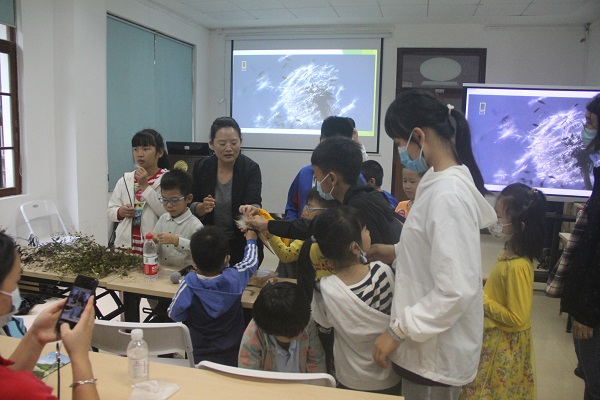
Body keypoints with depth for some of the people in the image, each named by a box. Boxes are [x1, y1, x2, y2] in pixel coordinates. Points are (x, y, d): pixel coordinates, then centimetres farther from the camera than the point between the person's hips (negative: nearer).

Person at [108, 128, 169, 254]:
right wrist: (120, 212, -9)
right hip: (125, 244, 4)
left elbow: (168, 213, -17)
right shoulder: (125, 179, 9)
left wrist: (145, 186, -16)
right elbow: (111, 211, 12)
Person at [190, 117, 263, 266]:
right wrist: (202, 208, -23)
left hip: (243, 245, -2)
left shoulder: (251, 168, -12)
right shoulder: (201, 168, -5)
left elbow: (254, 203, -22)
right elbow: (191, 207, -1)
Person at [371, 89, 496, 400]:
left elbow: (456, 290, -28)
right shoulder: (443, 180, 3)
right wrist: (398, 252, 6)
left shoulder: (449, 196, -25)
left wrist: (398, 331, -20)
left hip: (436, 353, -8)